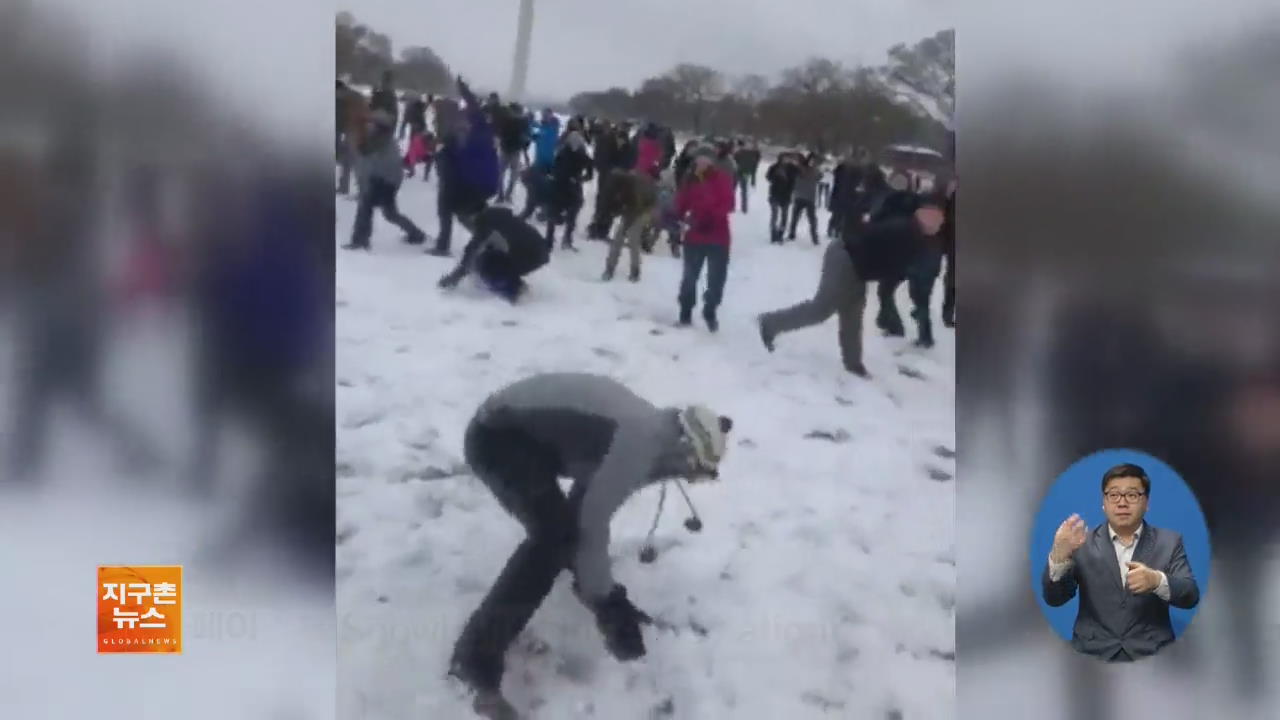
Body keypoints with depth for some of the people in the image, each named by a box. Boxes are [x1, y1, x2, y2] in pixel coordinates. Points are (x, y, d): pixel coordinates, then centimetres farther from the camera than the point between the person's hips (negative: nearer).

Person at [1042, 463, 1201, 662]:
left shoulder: (1169, 542, 9)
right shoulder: (1083, 543, 7)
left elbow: (1190, 596, -1)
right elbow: (1054, 598, 1)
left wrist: (1156, 581, -21)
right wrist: (1059, 556, -18)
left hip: (1151, 656, 1)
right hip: (1092, 655, -1)